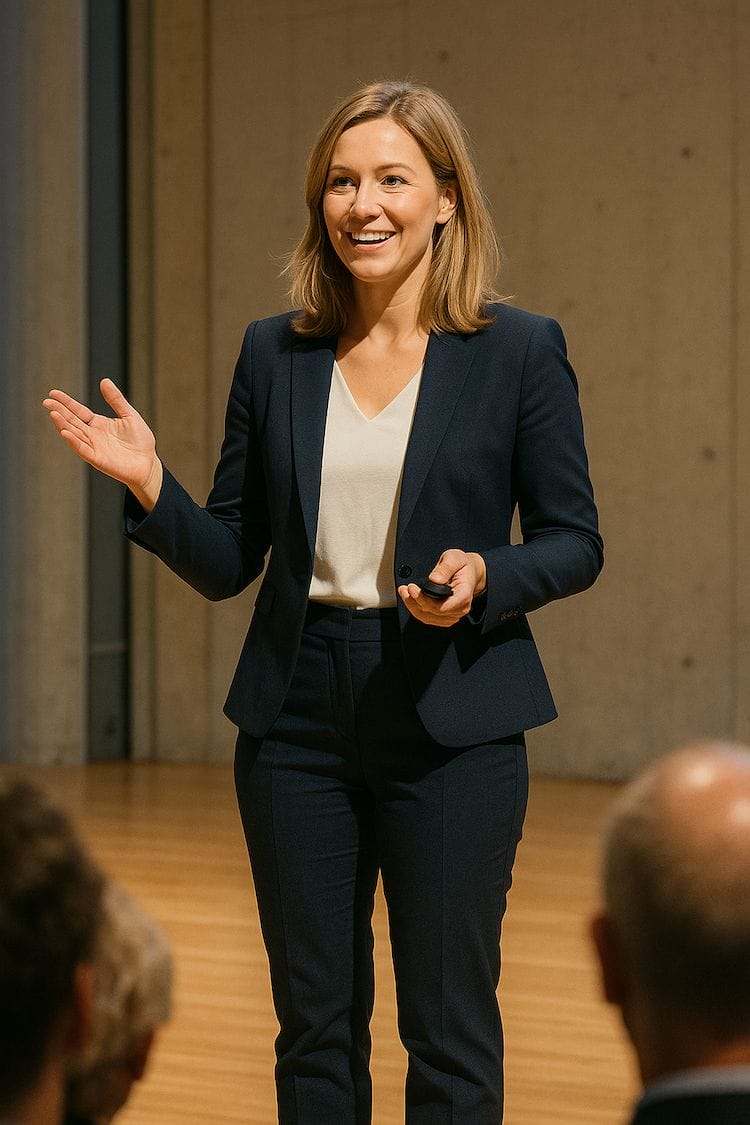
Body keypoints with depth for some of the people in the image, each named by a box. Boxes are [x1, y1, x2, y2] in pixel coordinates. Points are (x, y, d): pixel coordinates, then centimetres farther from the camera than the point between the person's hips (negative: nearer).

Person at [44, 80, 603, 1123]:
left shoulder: (520, 351, -4)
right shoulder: (275, 355, 5)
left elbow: (574, 541, 1)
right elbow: (227, 562, 7)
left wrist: (484, 577, -19)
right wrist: (149, 486, -11)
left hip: (450, 724, -3)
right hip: (298, 723, 3)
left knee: (449, 1029, 3)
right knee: (313, 1026, 11)